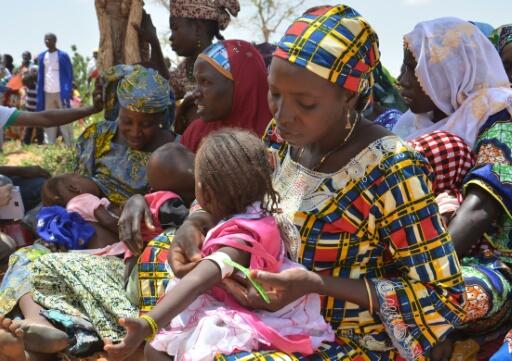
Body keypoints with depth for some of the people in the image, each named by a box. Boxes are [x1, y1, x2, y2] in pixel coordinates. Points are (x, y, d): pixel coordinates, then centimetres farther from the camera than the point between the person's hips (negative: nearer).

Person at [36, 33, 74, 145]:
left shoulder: (63, 55, -2)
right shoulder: (42, 56, 10)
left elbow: (69, 75, -1)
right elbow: (40, 76, 13)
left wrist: (68, 92, -10)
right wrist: (40, 95, 6)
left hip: (61, 92, -4)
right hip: (47, 93, 4)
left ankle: (69, 144, 1)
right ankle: (49, 144, 12)